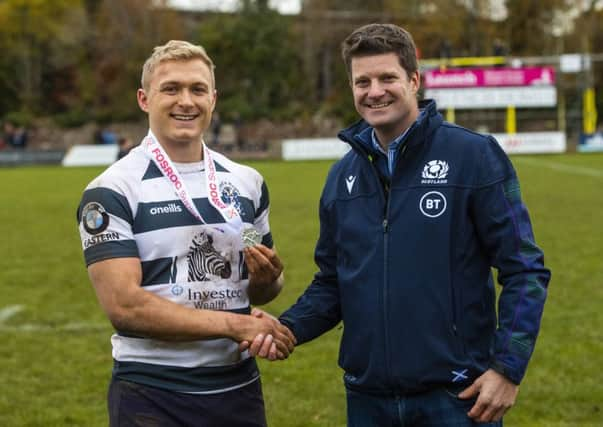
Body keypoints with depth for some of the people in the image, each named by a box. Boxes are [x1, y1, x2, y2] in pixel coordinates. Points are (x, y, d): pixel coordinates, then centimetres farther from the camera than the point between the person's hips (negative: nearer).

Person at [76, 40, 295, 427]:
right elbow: (124, 305, -18)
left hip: (239, 387, 5)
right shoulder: (112, 192, -9)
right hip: (151, 396, -5)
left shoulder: (247, 183, 8)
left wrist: (266, 279, -7)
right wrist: (235, 325, -17)